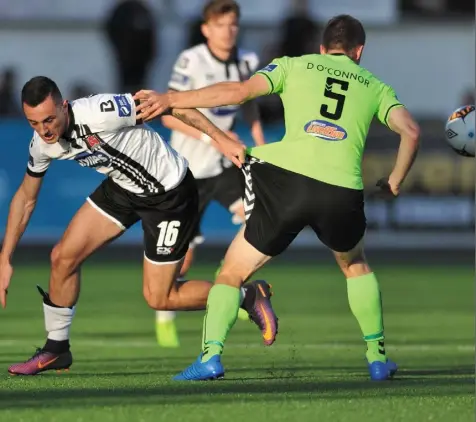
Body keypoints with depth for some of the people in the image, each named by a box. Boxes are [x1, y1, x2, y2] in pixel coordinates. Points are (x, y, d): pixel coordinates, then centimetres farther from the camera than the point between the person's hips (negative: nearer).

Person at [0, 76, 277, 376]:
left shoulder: (99, 113, -34)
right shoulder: (42, 144, -11)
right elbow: (25, 198, 6)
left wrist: (221, 138, -26)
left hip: (170, 193, -7)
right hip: (123, 188, 7)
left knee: (158, 298, -4)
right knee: (64, 257, -1)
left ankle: (248, 296, 13)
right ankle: (56, 349, 19)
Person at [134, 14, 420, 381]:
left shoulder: (294, 66, 17)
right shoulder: (375, 86, 21)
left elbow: (239, 91, 3)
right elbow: (411, 131, 7)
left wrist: (170, 99, 7)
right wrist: (394, 183, 22)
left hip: (286, 181, -2)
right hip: (342, 194, 2)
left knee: (232, 273, 11)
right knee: (356, 265, 33)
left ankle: (211, 354, -9)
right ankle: (377, 356, 28)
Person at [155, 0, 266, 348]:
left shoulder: (245, 62, -2)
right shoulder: (191, 62, -17)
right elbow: (169, 116, -18)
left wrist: (262, 150, 6)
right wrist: (210, 136, -27)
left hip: (226, 163, 4)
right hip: (189, 169, -4)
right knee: (182, 256, -1)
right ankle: (165, 317, 23)